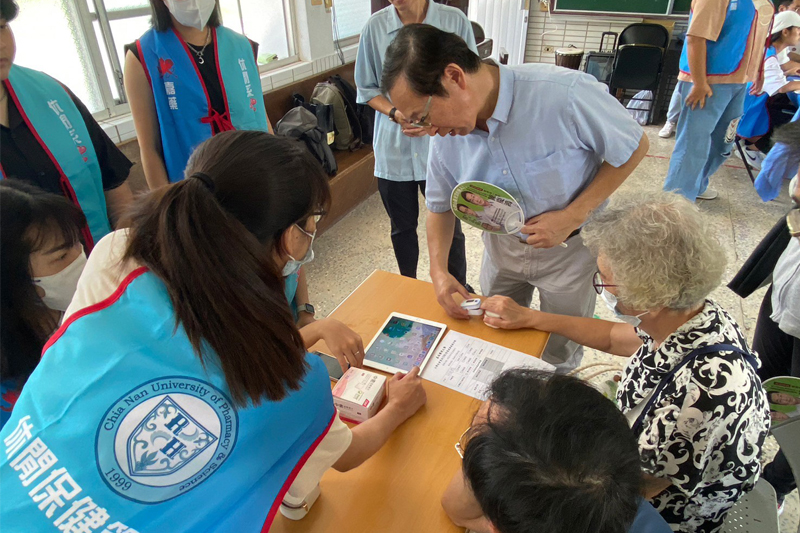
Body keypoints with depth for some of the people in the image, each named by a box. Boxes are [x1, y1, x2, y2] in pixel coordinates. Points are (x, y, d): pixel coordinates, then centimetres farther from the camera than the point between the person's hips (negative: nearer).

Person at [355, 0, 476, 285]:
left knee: (449, 228, 8)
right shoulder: (375, 26, -3)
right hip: (393, 149, 2)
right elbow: (366, 88, 5)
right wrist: (394, 113, -13)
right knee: (402, 228, 17)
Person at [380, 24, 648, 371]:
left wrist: (572, 216, -25)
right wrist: (438, 270, -14)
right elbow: (440, 205, 0)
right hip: (502, 247, 4)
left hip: (568, 247, -3)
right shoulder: (446, 136, -15)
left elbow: (634, 147, -17)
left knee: (559, 355, 15)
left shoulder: (566, 94, -32)